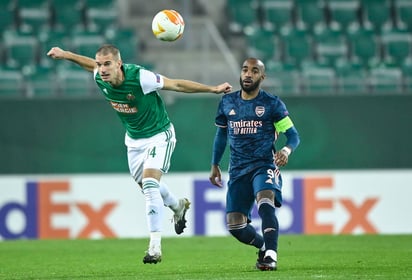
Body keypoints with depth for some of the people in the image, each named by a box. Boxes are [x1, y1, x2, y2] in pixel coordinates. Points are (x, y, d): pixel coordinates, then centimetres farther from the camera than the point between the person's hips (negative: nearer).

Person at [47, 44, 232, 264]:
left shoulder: (140, 77, -32)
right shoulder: (100, 78, -16)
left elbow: (177, 85, -23)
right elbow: (90, 64, 9)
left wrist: (212, 89, -21)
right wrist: (65, 54, 15)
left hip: (159, 135, -7)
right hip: (134, 139, 7)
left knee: (150, 184, -23)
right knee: (146, 186, 20)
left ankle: (155, 246, -21)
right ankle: (178, 206, 53)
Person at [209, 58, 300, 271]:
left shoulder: (272, 104, -1)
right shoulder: (227, 102, 10)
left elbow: (293, 135, -2)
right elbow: (221, 134, 23)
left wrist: (287, 150, -24)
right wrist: (215, 165, 23)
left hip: (264, 166, -4)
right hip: (238, 171, 4)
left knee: (265, 203, -34)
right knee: (234, 225, -2)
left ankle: (270, 255, -33)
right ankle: (264, 246, 25)